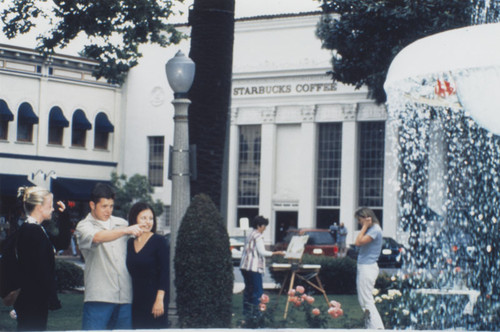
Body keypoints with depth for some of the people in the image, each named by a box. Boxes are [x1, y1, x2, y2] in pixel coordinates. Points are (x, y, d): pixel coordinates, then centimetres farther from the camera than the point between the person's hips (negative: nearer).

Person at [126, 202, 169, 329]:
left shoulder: (159, 241, -4)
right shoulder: (130, 243, 11)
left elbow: (165, 272, -8)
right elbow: (130, 273, 15)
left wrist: (160, 299, -15)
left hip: (154, 298, -5)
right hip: (136, 300, 5)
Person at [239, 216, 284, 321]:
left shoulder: (250, 235, 17)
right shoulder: (258, 236, -10)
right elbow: (262, 252, -17)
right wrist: (276, 253, -14)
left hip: (245, 266, 9)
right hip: (254, 268, -9)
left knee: (248, 289, 14)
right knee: (258, 290, -6)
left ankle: (246, 312, 17)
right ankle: (254, 313, -9)